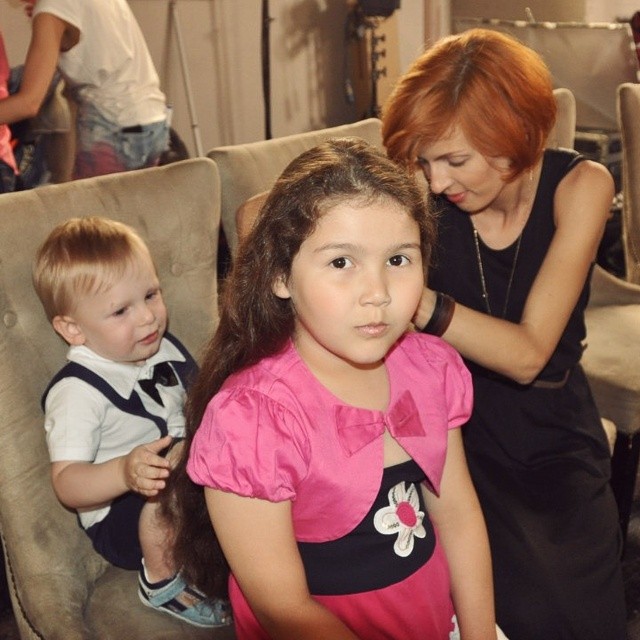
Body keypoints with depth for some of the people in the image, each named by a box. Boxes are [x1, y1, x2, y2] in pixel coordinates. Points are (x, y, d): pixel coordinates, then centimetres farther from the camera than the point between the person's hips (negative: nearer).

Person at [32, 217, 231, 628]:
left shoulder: (164, 348, 4)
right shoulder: (77, 391, -18)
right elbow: (66, 483, -24)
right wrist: (125, 472, -42)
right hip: (122, 516, -7)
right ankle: (161, 581, -11)